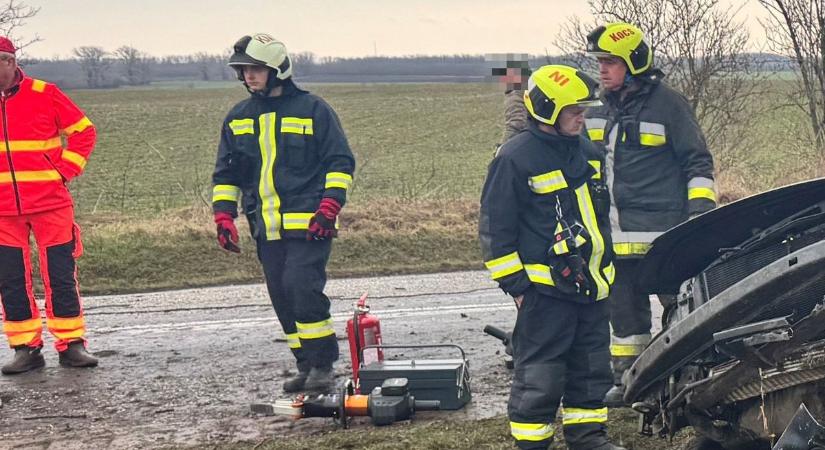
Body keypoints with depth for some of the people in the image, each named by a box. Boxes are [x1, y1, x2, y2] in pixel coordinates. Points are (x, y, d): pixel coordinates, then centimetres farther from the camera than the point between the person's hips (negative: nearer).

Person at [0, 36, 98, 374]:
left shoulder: (45, 94, -3)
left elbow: (83, 131, 5)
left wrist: (66, 170, -3)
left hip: (50, 203, -2)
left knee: (60, 275, 1)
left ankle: (71, 344, 9)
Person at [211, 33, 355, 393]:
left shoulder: (312, 109, -3)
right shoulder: (237, 119, 12)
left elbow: (340, 162, -1)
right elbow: (226, 174, 18)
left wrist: (329, 207, -13)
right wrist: (223, 216, 5)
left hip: (308, 224, -6)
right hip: (266, 228, 6)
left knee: (301, 287, -18)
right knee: (282, 297, 7)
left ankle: (323, 365, -6)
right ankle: (306, 367, 19)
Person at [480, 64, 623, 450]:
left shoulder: (588, 152, 12)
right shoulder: (515, 158, -11)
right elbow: (495, 228, -10)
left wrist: (608, 265, 24)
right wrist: (513, 283, -11)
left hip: (592, 284, 7)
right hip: (545, 286, -7)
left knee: (592, 367, 15)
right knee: (540, 375, -4)